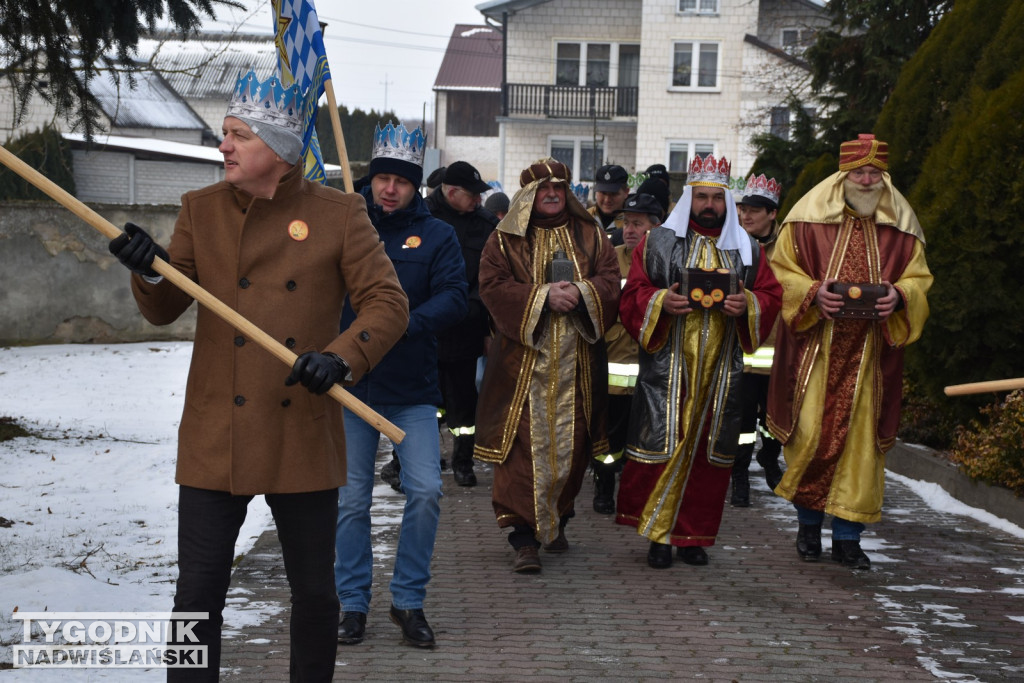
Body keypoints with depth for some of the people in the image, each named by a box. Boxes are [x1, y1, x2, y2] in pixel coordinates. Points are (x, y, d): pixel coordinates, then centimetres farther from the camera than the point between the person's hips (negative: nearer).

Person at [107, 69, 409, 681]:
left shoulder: (339, 215, -1)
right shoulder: (203, 209, 5)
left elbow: (388, 303, -5)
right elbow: (164, 310, 4)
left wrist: (341, 357, -22)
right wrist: (149, 270, -18)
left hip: (304, 436, -1)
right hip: (217, 439, 1)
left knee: (314, 590, 11)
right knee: (198, 593, 1)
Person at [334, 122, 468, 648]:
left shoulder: (436, 236, 4)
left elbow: (453, 298, -7)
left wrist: (405, 325, -23)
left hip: (411, 387, 0)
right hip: (349, 384, 0)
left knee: (425, 491, -7)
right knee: (350, 500, 5)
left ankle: (409, 600, 10)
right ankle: (353, 604, 19)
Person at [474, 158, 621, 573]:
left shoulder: (590, 236, 12)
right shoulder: (505, 239, 4)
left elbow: (610, 282, 5)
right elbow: (492, 287, -6)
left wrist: (580, 293, -15)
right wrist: (543, 297, -16)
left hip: (576, 363, 3)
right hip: (522, 361, -3)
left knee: (571, 444, 8)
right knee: (523, 446, -9)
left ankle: (556, 523, 27)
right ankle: (524, 539, -7)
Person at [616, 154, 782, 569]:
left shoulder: (747, 249, 12)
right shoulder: (658, 243, 5)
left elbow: (771, 295, 9)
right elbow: (632, 295, 2)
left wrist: (747, 304, -12)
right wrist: (661, 301, -17)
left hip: (721, 368, 3)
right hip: (668, 366, -2)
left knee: (710, 448, 4)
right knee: (663, 442, -6)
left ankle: (693, 535, 14)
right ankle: (657, 533, 3)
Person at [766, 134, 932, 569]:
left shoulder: (900, 228, 7)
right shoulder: (808, 219, 1)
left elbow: (919, 280, 10)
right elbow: (781, 271, 3)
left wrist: (898, 296, -12)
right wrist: (814, 292, -15)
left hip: (871, 351, 2)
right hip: (816, 349, -1)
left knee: (861, 438, 1)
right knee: (811, 433, -2)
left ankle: (847, 536, 10)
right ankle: (808, 525, 18)